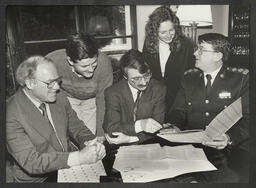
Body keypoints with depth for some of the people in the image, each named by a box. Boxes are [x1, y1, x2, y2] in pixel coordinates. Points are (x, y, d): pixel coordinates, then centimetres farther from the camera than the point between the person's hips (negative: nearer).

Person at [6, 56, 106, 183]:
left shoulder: (58, 97, -2)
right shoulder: (11, 116, -20)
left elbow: (75, 126, 6)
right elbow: (30, 161, -23)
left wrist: (91, 143, -16)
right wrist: (79, 157, -30)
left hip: (69, 165, 5)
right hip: (38, 178, -4)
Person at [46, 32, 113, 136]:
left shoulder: (103, 62, -33)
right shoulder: (52, 61, -32)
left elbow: (103, 100, -24)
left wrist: (101, 135, -23)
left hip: (92, 100, 0)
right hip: (66, 98, 0)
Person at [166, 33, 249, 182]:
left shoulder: (242, 78, 2)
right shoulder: (190, 77, 13)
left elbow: (247, 118, -5)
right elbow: (179, 110, 11)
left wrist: (229, 138, -23)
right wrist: (174, 127, -11)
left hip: (231, 149, -2)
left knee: (227, 178, -29)